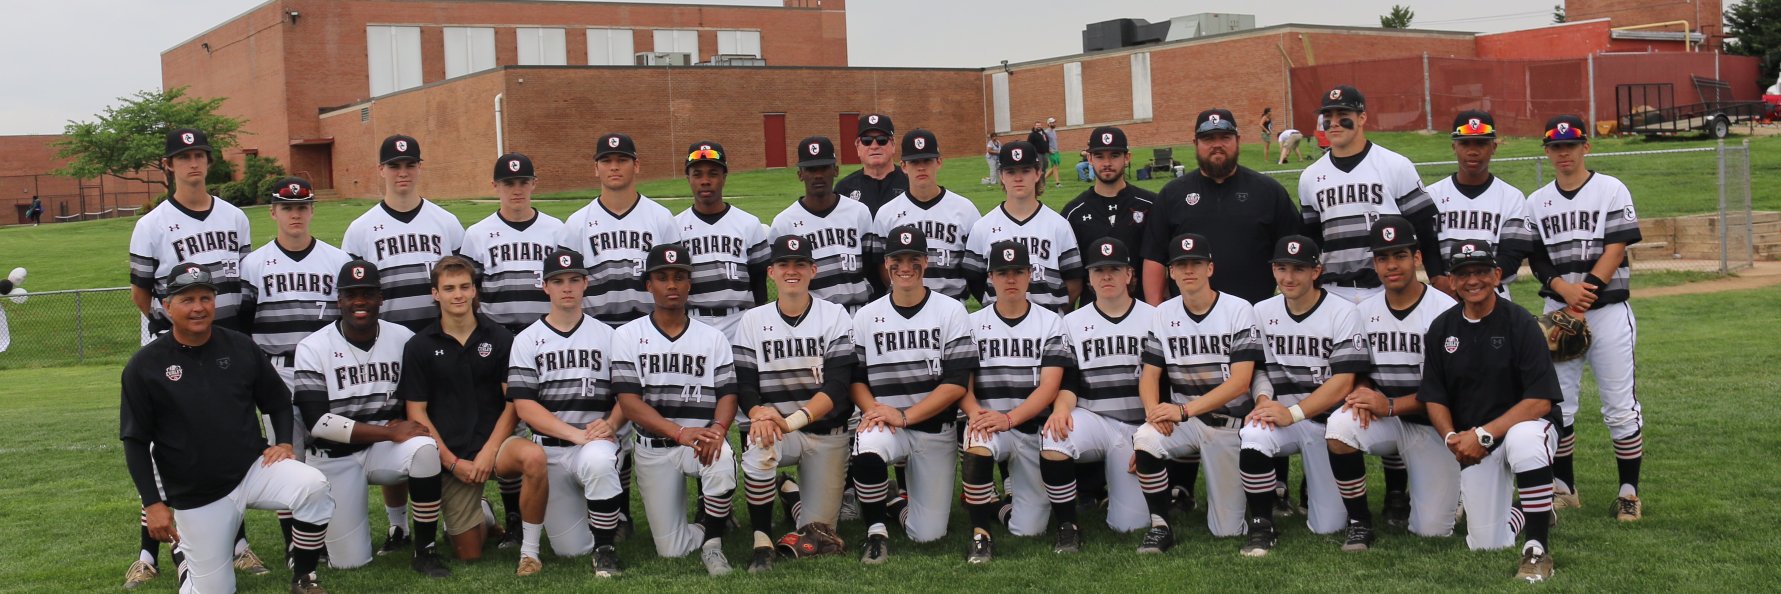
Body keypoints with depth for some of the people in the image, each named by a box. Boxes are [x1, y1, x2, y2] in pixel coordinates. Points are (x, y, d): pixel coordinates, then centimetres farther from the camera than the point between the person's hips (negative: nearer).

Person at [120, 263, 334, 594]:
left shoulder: (240, 348, 2)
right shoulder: (144, 367, -5)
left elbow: (278, 402, 13)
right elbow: (135, 442, -3)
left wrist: (283, 442, -6)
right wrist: (153, 503, -8)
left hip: (253, 468, 2)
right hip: (196, 497, -1)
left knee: (313, 487, -29)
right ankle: (183, 549, 37)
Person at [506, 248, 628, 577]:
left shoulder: (607, 336, 9)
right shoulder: (526, 341, 5)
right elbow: (524, 405, -4)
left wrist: (610, 425, -16)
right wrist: (577, 434, -17)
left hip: (600, 442, -1)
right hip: (550, 450, 1)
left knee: (596, 460, -39)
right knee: (570, 549, -2)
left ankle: (606, 549, -18)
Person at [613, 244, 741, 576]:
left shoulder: (713, 338, 7)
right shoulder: (628, 336, 1)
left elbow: (727, 395, 0)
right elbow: (629, 401, -9)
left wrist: (717, 429, -24)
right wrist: (681, 433, -24)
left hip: (702, 441, 0)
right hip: (654, 448, 0)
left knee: (722, 458, -37)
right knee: (672, 550, -4)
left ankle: (713, 541, -14)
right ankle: (714, 523, 30)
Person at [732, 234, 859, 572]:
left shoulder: (835, 317, -3)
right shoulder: (753, 320, 3)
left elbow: (838, 386, -14)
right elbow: (743, 384, -3)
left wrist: (793, 420, -30)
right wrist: (758, 413, -28)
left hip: (826, 433, 0)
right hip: (773, 427, 0)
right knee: (758, 447, -37)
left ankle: (790, 492, 32)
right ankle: (761, 541, -18)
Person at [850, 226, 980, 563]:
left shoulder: (951, 312, -3)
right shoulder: (866, 317, 5)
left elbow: (957, 384, -10)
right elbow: (855, 378, 7)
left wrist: (903, 415, -19)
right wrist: (873, 409, -16)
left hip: (936, 431, 0)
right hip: (885, 425, 1)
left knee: (928, 535, -1)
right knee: (867, 450, -37)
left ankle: (895, 503, 34)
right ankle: (876, 530, -13)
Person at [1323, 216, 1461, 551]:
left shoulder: (1446, 310, -12)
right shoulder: (1365, 311, 4)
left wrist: (1391, 405, -24)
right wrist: (1361, 390, -13)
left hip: (1431, 423, -3)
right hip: (1383, 421, 3)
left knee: (1432, 530, -8)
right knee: (1340, 426, -32)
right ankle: (1359, 523, -13)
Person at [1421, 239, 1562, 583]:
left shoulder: (1520, 323, -12)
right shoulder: (1441, 329, 1)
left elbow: (1540, 401, -18)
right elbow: (1433, 398, 4)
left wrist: (1483, 434, -25)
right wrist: (1452, 437, -16)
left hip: (1522, 424, -4)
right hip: (1475, 448, 4)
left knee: (1524, 438, -41)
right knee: (1485, 545, -3)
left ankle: (1539, 548, -27)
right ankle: (1531, 513, 34)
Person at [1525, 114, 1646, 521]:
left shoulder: (1611, 190, 1)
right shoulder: (1537, 202, 11)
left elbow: (1615, 250, -7)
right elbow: (1537, 259, 5)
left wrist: (1585, 292, -16)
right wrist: (1565, 289, -14)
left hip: (1608, 309, -3)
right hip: (1558, 311, 3)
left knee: (1621, 407, -2)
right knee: (1557, 406, 4)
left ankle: (1629, 491, 7)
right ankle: (1564, 488, 16)